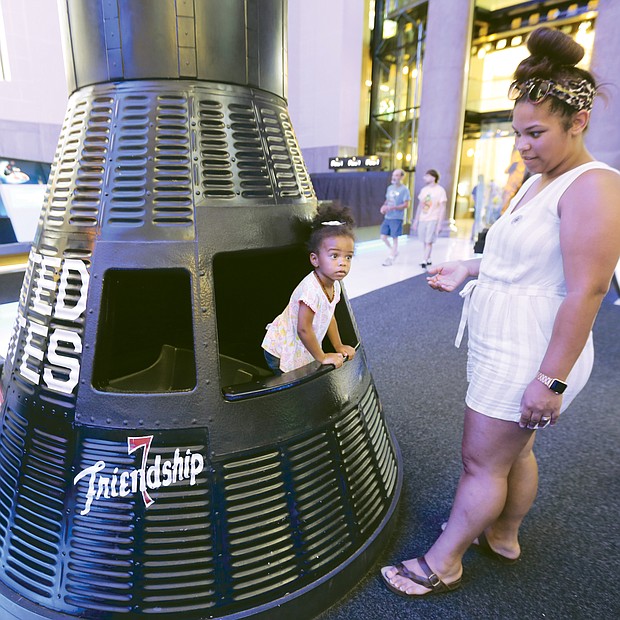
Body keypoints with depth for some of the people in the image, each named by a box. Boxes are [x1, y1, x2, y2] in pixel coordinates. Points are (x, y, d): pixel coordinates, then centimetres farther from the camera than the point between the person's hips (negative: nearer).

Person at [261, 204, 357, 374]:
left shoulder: (334, 285, -5)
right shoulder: (310, 289, -33)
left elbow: (329, 317, 9)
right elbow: (303, 329, -30)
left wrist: (339, 347, 9)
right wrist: (322, 357, -19)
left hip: (302, 350, 8)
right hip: (282, 352, -8)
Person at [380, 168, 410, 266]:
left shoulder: (404, 189, -9)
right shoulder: (390, 187, 10)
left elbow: (406, 204, -12)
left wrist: (392, 208, -22)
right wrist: (384, 206, -2)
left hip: (397, 218, -6)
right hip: (387, 217, 6)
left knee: (394, 238, 2)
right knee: (383, 237, 6)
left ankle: (390, 257, 14)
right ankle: (394, 251, 28)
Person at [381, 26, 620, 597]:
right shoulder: (537, 182, 12)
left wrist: (552, 380, -23)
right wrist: (467, 271, 11)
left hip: (529, 356, -9)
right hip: (505, 348, 9)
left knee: (481, 462, 4)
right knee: (514, 451, 22)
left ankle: (441, 566, 23)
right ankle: (503, 538, 44)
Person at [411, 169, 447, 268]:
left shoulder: (440, 190, -6)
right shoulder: (424, 189, 9)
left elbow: (442, 209, -6)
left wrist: (439, 223, -12)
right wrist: (415, 221, 13)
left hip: (433, 220, -5)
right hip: (422, 219, 5)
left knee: (428, 242, -8)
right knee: (425, 242, 8)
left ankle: (424, 261, -6)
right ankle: (428, 259, 19)